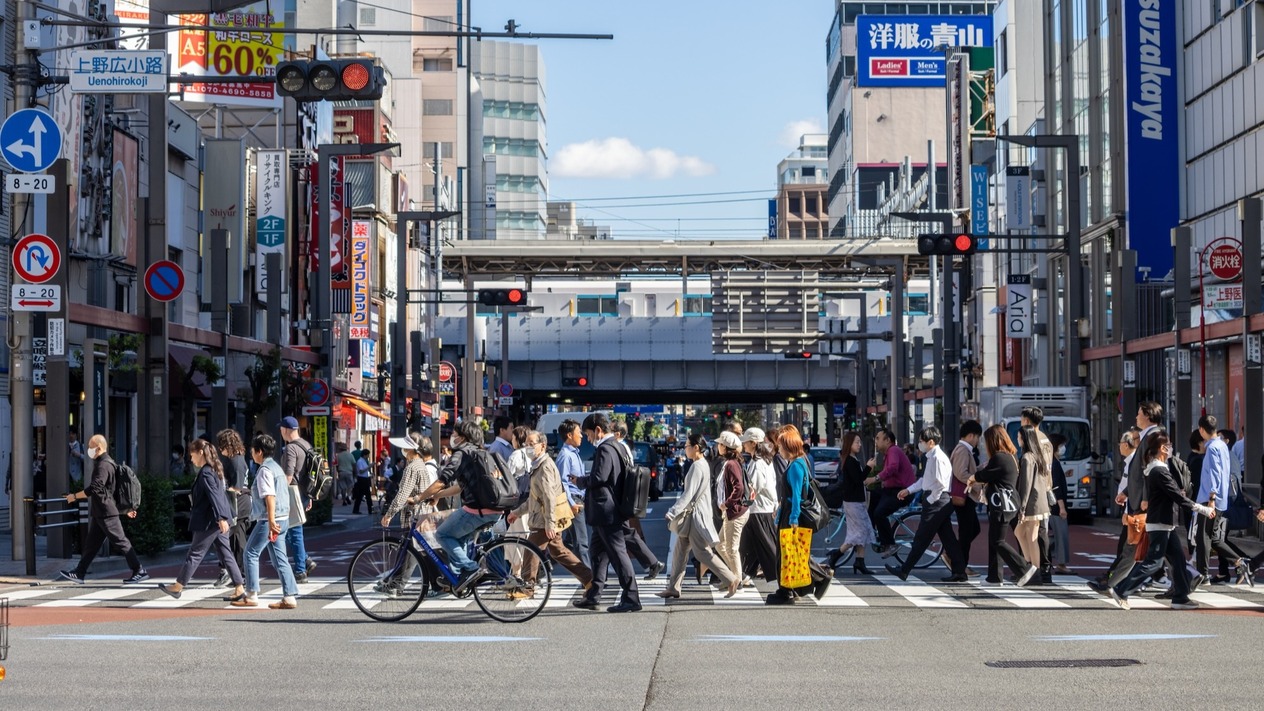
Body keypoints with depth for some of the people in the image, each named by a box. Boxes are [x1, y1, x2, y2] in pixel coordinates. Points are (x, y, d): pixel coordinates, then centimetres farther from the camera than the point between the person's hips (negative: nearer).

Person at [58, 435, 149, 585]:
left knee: (120, 542, -6)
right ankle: (79, 574, 14)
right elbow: (116, 488, 21)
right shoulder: (107, 463, 17)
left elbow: (93, 489, -24)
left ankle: (140, 572, -2)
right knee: (91, 543, 11)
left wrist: (74, 496, -12)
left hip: (106, 512, -10)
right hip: (100, 513, 10)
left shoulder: (103, 465, -17)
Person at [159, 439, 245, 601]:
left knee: (195, 553, 1)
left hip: (209, 521, -9)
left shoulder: (205, 473, -16)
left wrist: (221, 518, -30)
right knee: (225, 554, 8)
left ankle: (177, 587, 10)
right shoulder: (214, 470, 14)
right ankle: (239, 589, 5)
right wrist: (230, 514, 29)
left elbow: (214, 496, -24)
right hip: (219, 520, 9)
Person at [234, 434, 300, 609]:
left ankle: (251, 596, 3)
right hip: (282, 519, 9)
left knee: (251, 554, 1)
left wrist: (271, 522, -26)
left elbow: (270, 496, -21)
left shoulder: (264, 470, -13)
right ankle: (290, 597, 2)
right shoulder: (276, 467, 16)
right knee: (280, 558, 7)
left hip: (269, 520, -9)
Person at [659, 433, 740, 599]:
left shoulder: (697, 466, -17)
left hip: (696, 515, -10)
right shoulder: (702, 464, 13)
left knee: (702, 552, -7)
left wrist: (672, 512, -22)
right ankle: (673, 587, 12)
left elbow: (689, 493, -22)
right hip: (692, 514, 10)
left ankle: (731, 579, -3)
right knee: (680, 551, 10)